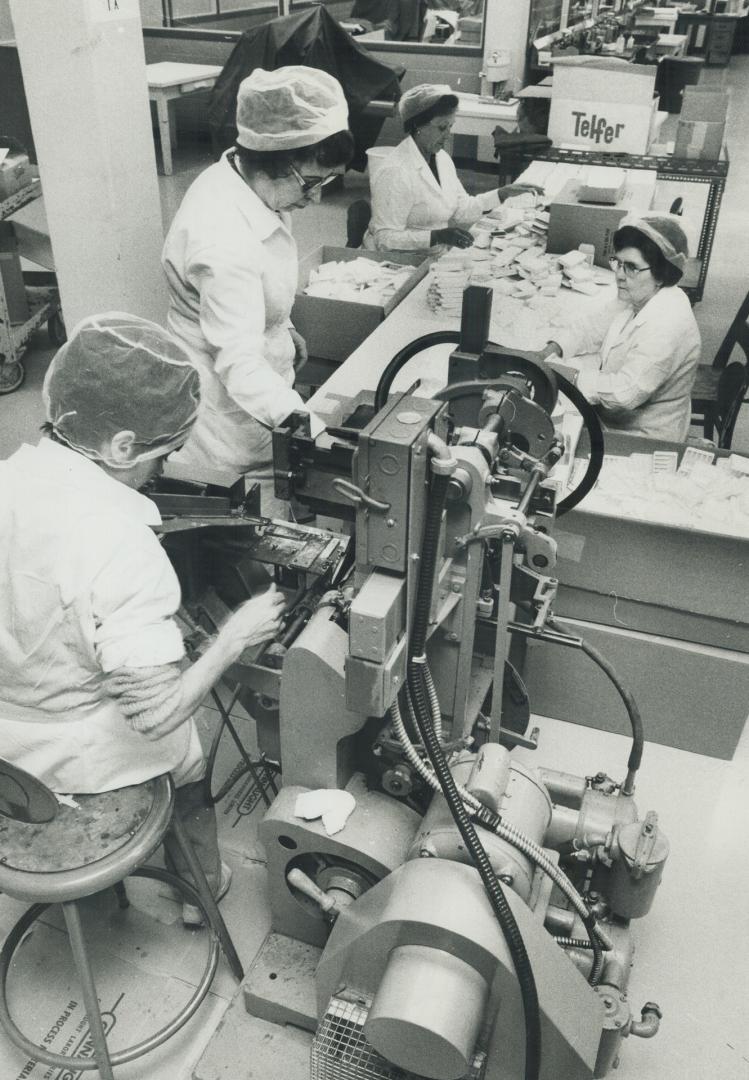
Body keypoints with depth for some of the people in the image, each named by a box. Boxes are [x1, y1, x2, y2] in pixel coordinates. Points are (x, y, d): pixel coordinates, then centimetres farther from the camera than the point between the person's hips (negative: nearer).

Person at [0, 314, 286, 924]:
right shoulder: (122, 551, -35)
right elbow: (157, 714, -31)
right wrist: (235, 638, -18)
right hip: (73, 761, -5)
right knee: (187, 744, 25)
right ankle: (202, 887, 48)